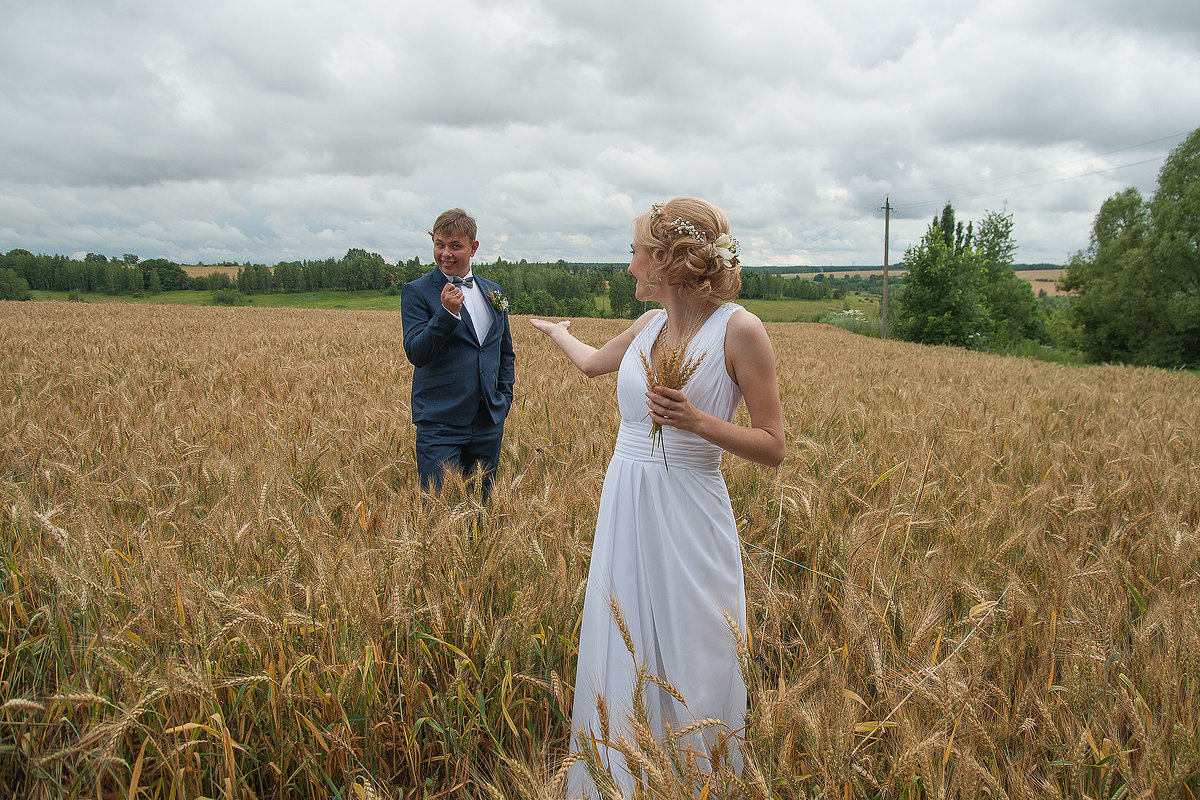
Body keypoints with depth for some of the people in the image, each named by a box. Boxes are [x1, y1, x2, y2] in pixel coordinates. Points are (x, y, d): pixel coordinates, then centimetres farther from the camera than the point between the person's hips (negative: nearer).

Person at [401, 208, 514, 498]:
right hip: (440, 422, -5)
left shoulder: (494, 292, 12)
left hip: (489, 421, 5)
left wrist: (504, 398, 10)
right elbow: (416, 353, -13)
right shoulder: (417, 292, -4)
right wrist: (447, 312, -24)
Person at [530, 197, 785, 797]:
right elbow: (593, 363, 30)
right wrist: (554, 330, 47)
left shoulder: (739, 328, -11)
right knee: (618, 664, 12)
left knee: (693, 672, 4)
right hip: (624, 510, 6)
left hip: (686, 519, -5)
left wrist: (697, 420, -22)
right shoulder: (650, 325, 7)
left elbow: (773, 448, -8)